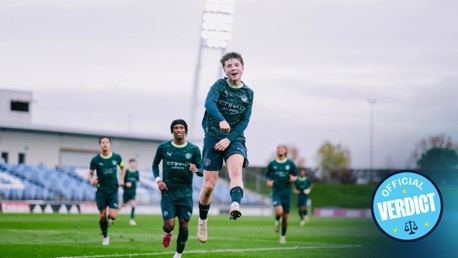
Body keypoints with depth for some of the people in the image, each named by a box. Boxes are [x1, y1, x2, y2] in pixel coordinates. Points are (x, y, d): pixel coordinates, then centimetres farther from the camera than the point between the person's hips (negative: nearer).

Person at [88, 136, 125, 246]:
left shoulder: (116, 157, 0)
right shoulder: (95, 160, -5)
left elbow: (122, 167, 19)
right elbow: (90, 174, 2)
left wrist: (121, 179, 5)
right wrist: (92, 180, -20)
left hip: (113, 191, 0)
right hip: (101, 191, 0)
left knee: (112, 216, -14)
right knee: (103, 216, -2)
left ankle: (109, 218, 25)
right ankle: (105, 237, 21)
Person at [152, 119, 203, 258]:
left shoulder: (193, 149, -2)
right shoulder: (163, 147, -1)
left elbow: (202, 170, 1)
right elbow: (155, 164, 15)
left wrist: (196, 170, -23)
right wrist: (158, 180, -1)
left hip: (185, 193, 1)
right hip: (168, 193, -1)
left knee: (184, 225, 1)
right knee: (169, 225, -12)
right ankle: (167, 233, 26)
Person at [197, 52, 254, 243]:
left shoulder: (248, 93, 6)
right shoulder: (219, 85, -5)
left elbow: (245, 120, 3)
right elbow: (209, 103, -25)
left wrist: (229, 138, -12)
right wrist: (221, 120, -44)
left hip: (235, 138, 1)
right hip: (213, 137, -1)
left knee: (236, 169, -30)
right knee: (209, 185, -1)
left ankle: (235, 205, -53)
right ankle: (202, 221, 21)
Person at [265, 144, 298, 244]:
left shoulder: (290, 164, 1)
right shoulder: (272, 164, 3)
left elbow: (296, 175, 9)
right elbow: (267, 175, 15)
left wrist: (294, 178, -14)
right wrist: (268, 181, -6)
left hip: (286, 193, 1)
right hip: (276, 192, -1)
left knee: (285, 216, 5)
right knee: (279, 212, -25)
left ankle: (283, 236, 25)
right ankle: (277, 220, 11)